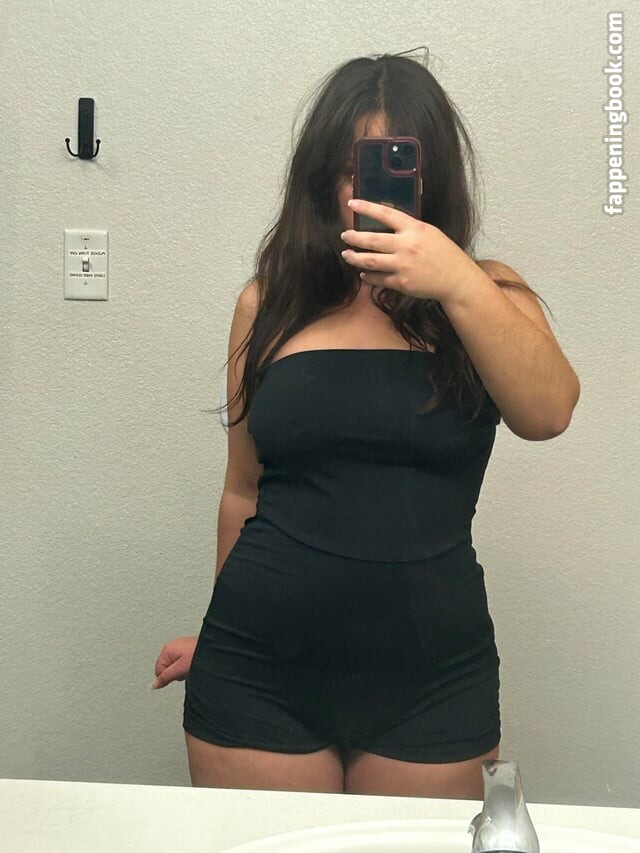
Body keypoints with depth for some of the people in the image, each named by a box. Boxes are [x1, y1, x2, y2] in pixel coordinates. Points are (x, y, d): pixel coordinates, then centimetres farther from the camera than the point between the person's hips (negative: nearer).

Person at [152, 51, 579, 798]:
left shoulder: (487, 295, 3)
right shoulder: (270, 304, 4)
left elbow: (547, 414, -16)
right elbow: (245, 491, 12)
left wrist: (458, 283, -27)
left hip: (432, 680, 0)